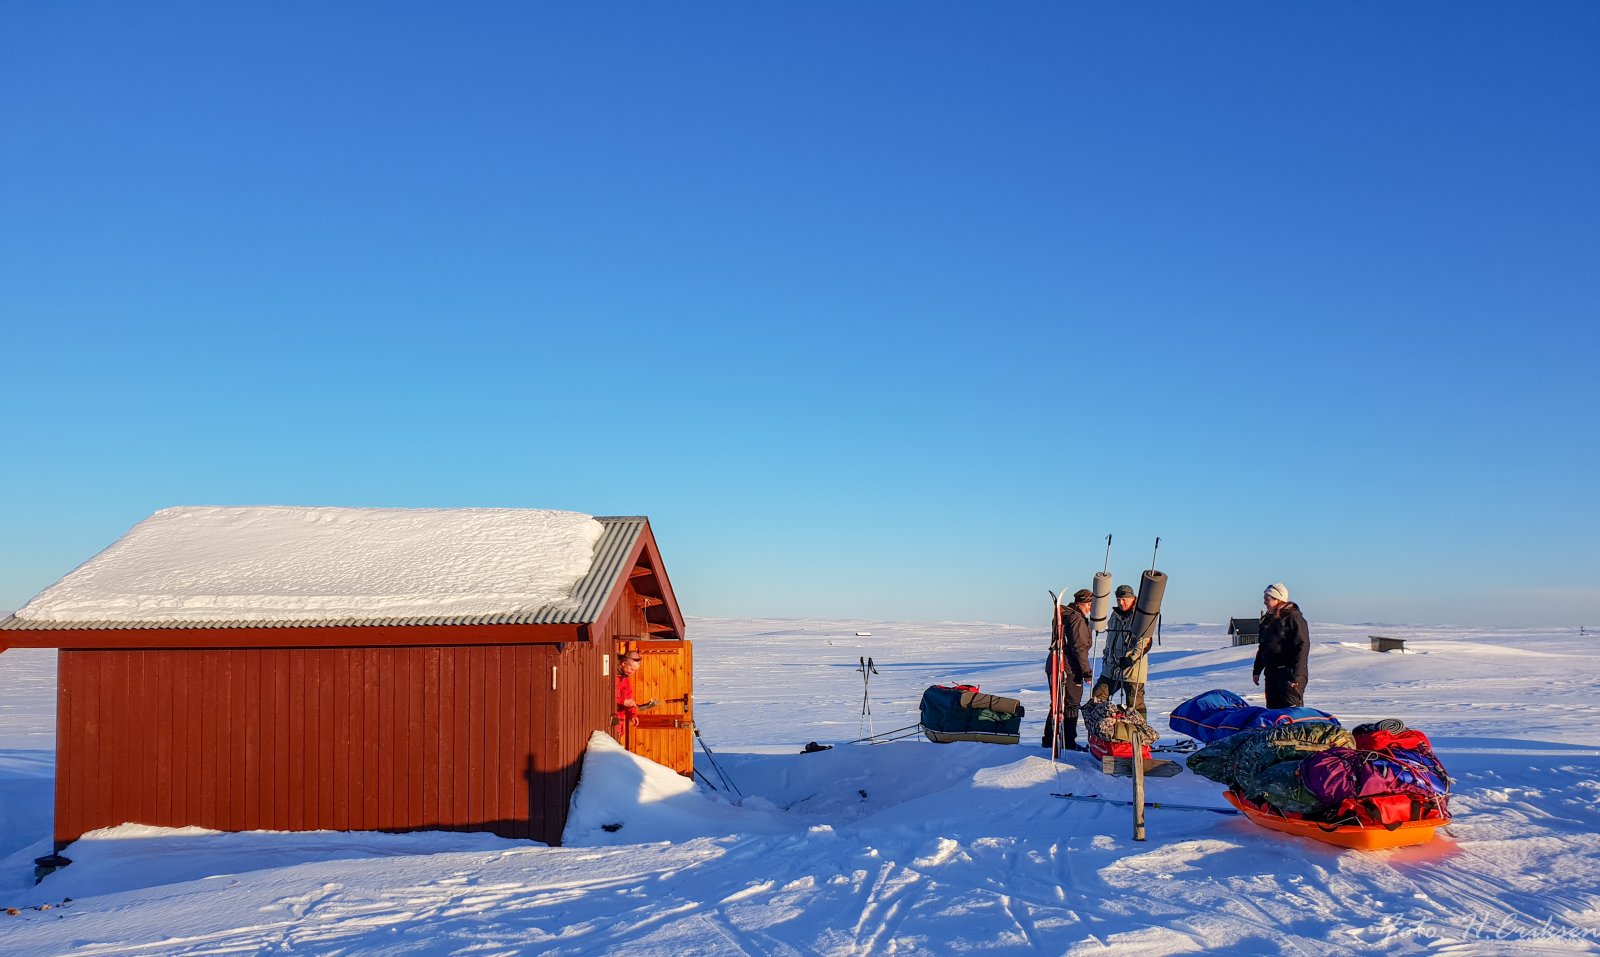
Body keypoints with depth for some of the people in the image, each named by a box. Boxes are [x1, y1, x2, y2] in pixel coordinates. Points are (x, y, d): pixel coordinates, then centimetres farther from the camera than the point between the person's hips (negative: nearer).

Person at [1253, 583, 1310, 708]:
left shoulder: (1293, 617, -10)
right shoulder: (1268, 619, 15)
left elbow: (1302, 647, -15)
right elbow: (1262, 647, 24)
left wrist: (1296, 674, -20)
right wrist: (1257, 670, 21)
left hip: (1289, 674, -8)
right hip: (1271, 673, 8)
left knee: (1291, 709, -12)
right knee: (1273, 708, 10)